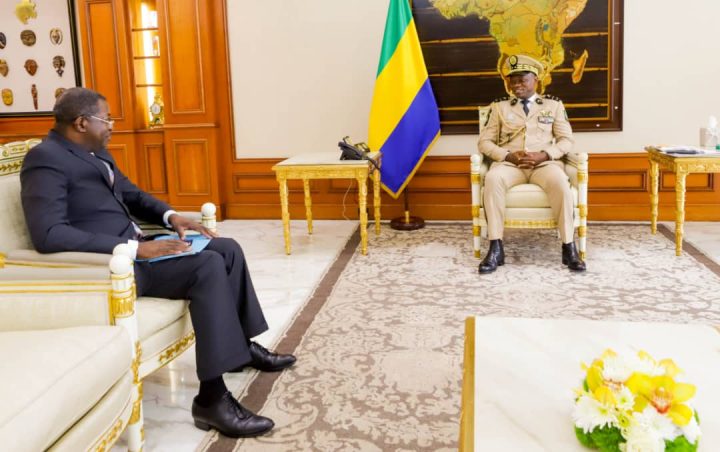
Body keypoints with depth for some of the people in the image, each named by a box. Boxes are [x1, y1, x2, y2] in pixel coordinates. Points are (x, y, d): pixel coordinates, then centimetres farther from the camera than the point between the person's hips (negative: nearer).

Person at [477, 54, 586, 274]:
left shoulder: (554, 104, 16)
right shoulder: (499, 106, 16)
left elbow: (566, 140, 9)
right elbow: (484, 142, 8)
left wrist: (544, 155, -11)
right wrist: (508, 155, -11)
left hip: (544, 162, 0)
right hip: (509, 162, 0)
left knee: (561, 182, -35)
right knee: (492, 179, -36)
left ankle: (569, 248, -26)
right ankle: (496, 249, -32)